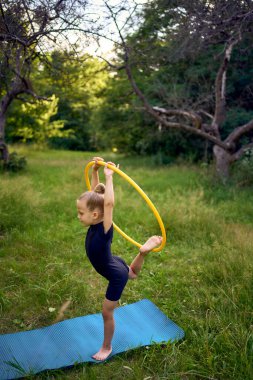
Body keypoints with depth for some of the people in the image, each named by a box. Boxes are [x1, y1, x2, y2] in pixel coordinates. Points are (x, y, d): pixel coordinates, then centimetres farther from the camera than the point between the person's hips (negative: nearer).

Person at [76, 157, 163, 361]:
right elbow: (94, 194, -8)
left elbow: (109, 203, -53)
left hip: (117, 275, -7)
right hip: (115, 264, 7)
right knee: (133, 273, 40)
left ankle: (106, 347, 31)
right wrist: (95, 171, -17)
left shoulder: (104, 230, -35)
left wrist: (109, 177, -49)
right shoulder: (94, 223, -16)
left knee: (107, 313, 10)